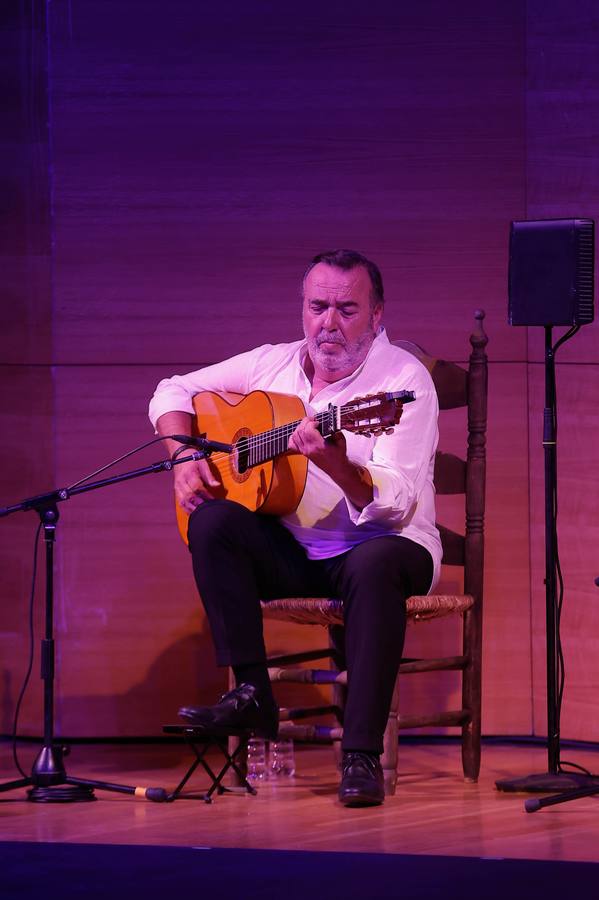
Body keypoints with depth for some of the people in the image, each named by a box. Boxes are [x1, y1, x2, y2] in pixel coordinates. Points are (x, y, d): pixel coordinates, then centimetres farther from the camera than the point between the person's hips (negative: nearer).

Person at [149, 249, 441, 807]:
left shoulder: (403, 378, -13)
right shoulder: (273, 365, 4)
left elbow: (396, 506, -25)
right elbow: (174, 391, 15)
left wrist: (337, 466, -44)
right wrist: (184, 458, -4)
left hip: (385, 545, -4)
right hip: (293, 551, 4)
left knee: (376, 564, -39)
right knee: (213, 521, -23)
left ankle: (362, 755, -37)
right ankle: (252, 694, -18)